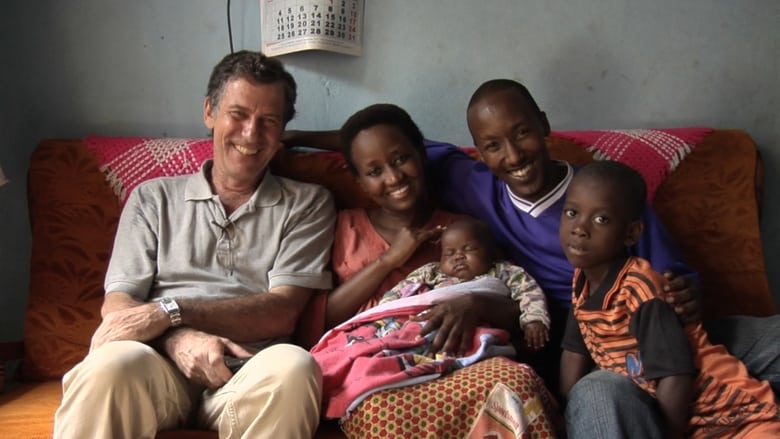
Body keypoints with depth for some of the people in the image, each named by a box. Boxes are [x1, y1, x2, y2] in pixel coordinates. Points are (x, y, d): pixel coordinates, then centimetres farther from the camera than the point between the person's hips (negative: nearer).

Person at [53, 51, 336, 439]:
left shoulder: (307, 203, 15)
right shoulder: (153, 198, 19)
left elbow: (282, 311, 2)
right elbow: (116, 304, 7)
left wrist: (170, 311, -9)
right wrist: (177, 337, -16)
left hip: (249, 371, 0)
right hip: (159, 368, 1)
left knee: (292, 366, -35)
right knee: (111, 363, -35)